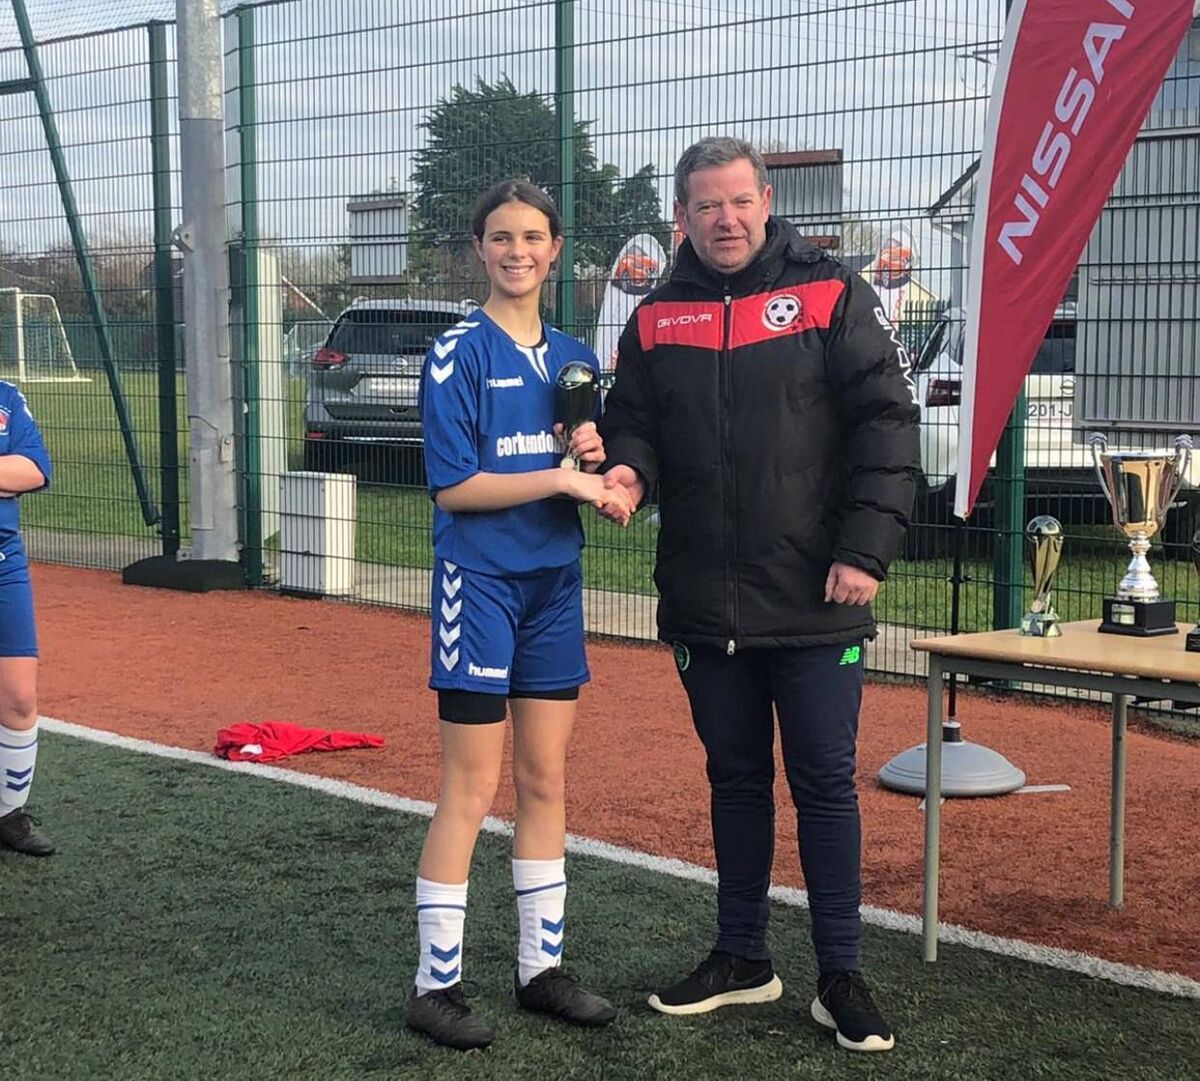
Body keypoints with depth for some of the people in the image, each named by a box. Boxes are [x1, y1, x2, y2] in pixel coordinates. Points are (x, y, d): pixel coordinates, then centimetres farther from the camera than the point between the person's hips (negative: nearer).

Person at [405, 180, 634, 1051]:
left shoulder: (573, 357, 10)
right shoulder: (458, 354, -8)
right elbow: (454, 487, -15)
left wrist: (595, 459, -7)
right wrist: (562, 476, -19)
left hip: (556, 583, 6)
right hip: (480, 582, -6)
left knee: (546, 781, 11)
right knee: (472, 789, -3)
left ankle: (543, 966, 22)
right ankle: (437, 984, 6)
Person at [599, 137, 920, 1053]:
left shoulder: (831, 296, -3)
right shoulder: (656, 320, 8)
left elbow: (887, 421, -6)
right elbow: (633, 423, 14)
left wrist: (866, 548, -14)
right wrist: (628, 470, -10)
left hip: (814, 603, -4)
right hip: (704, 602, 4)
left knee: (825, 783, 3)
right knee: (735, 780, 15)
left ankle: (840, 975, 14)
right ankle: (743, 959, 28)